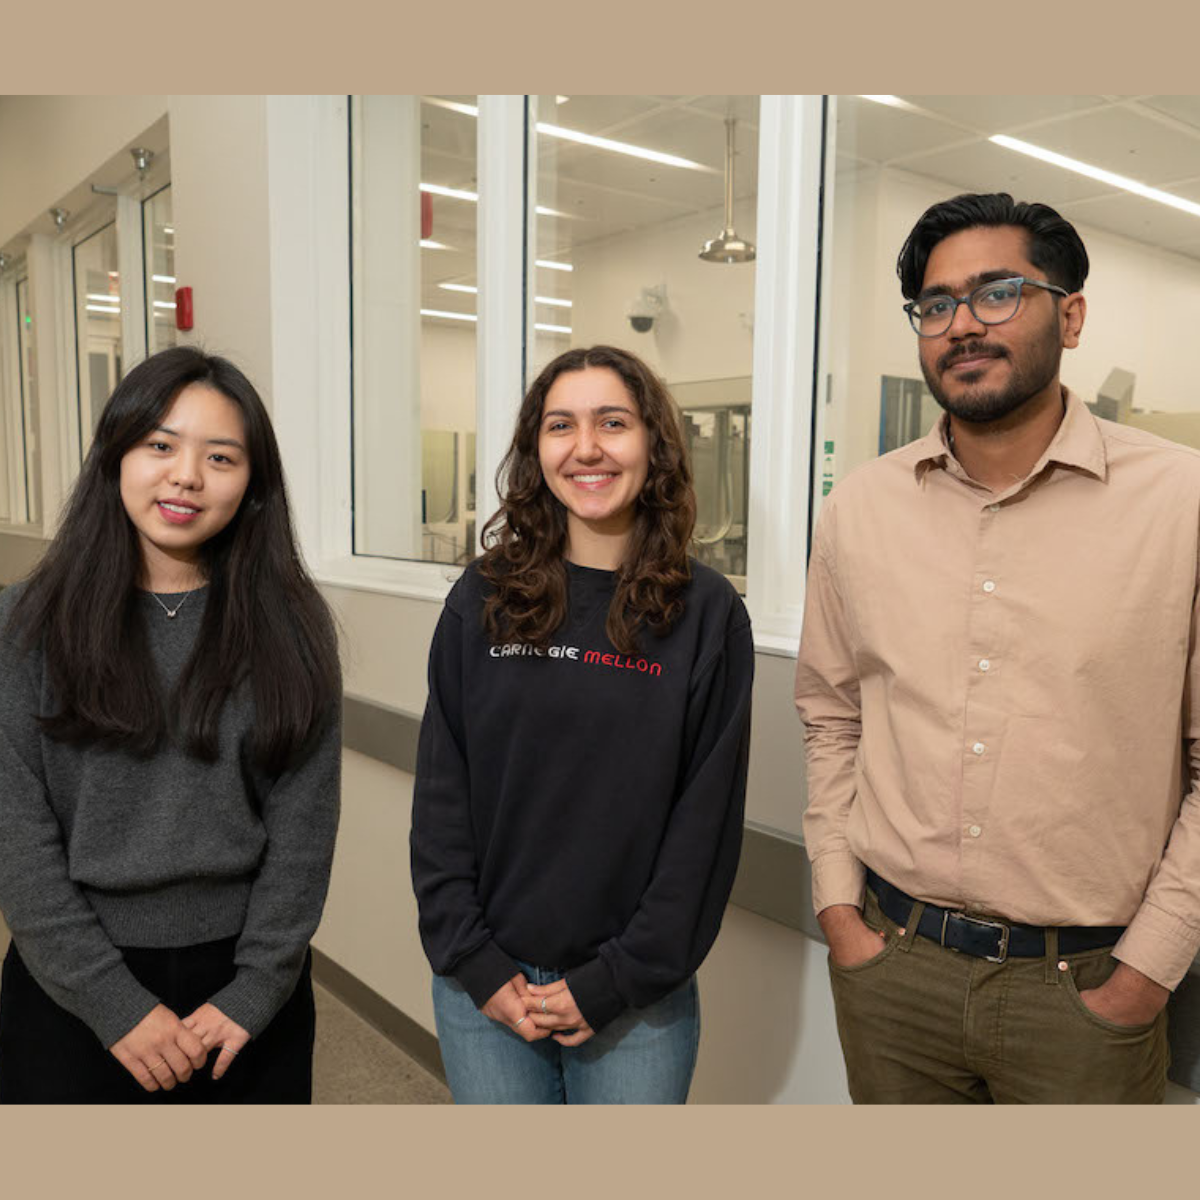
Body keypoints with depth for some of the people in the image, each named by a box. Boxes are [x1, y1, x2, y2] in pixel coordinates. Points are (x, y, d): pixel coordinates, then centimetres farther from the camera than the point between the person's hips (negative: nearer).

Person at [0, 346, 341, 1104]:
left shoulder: (289, 628, -4)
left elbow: (303, 823, -5)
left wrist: (255, 991, -9)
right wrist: (116, 1005, -11)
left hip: (249, 994, 1)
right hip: (71, 993, 0)